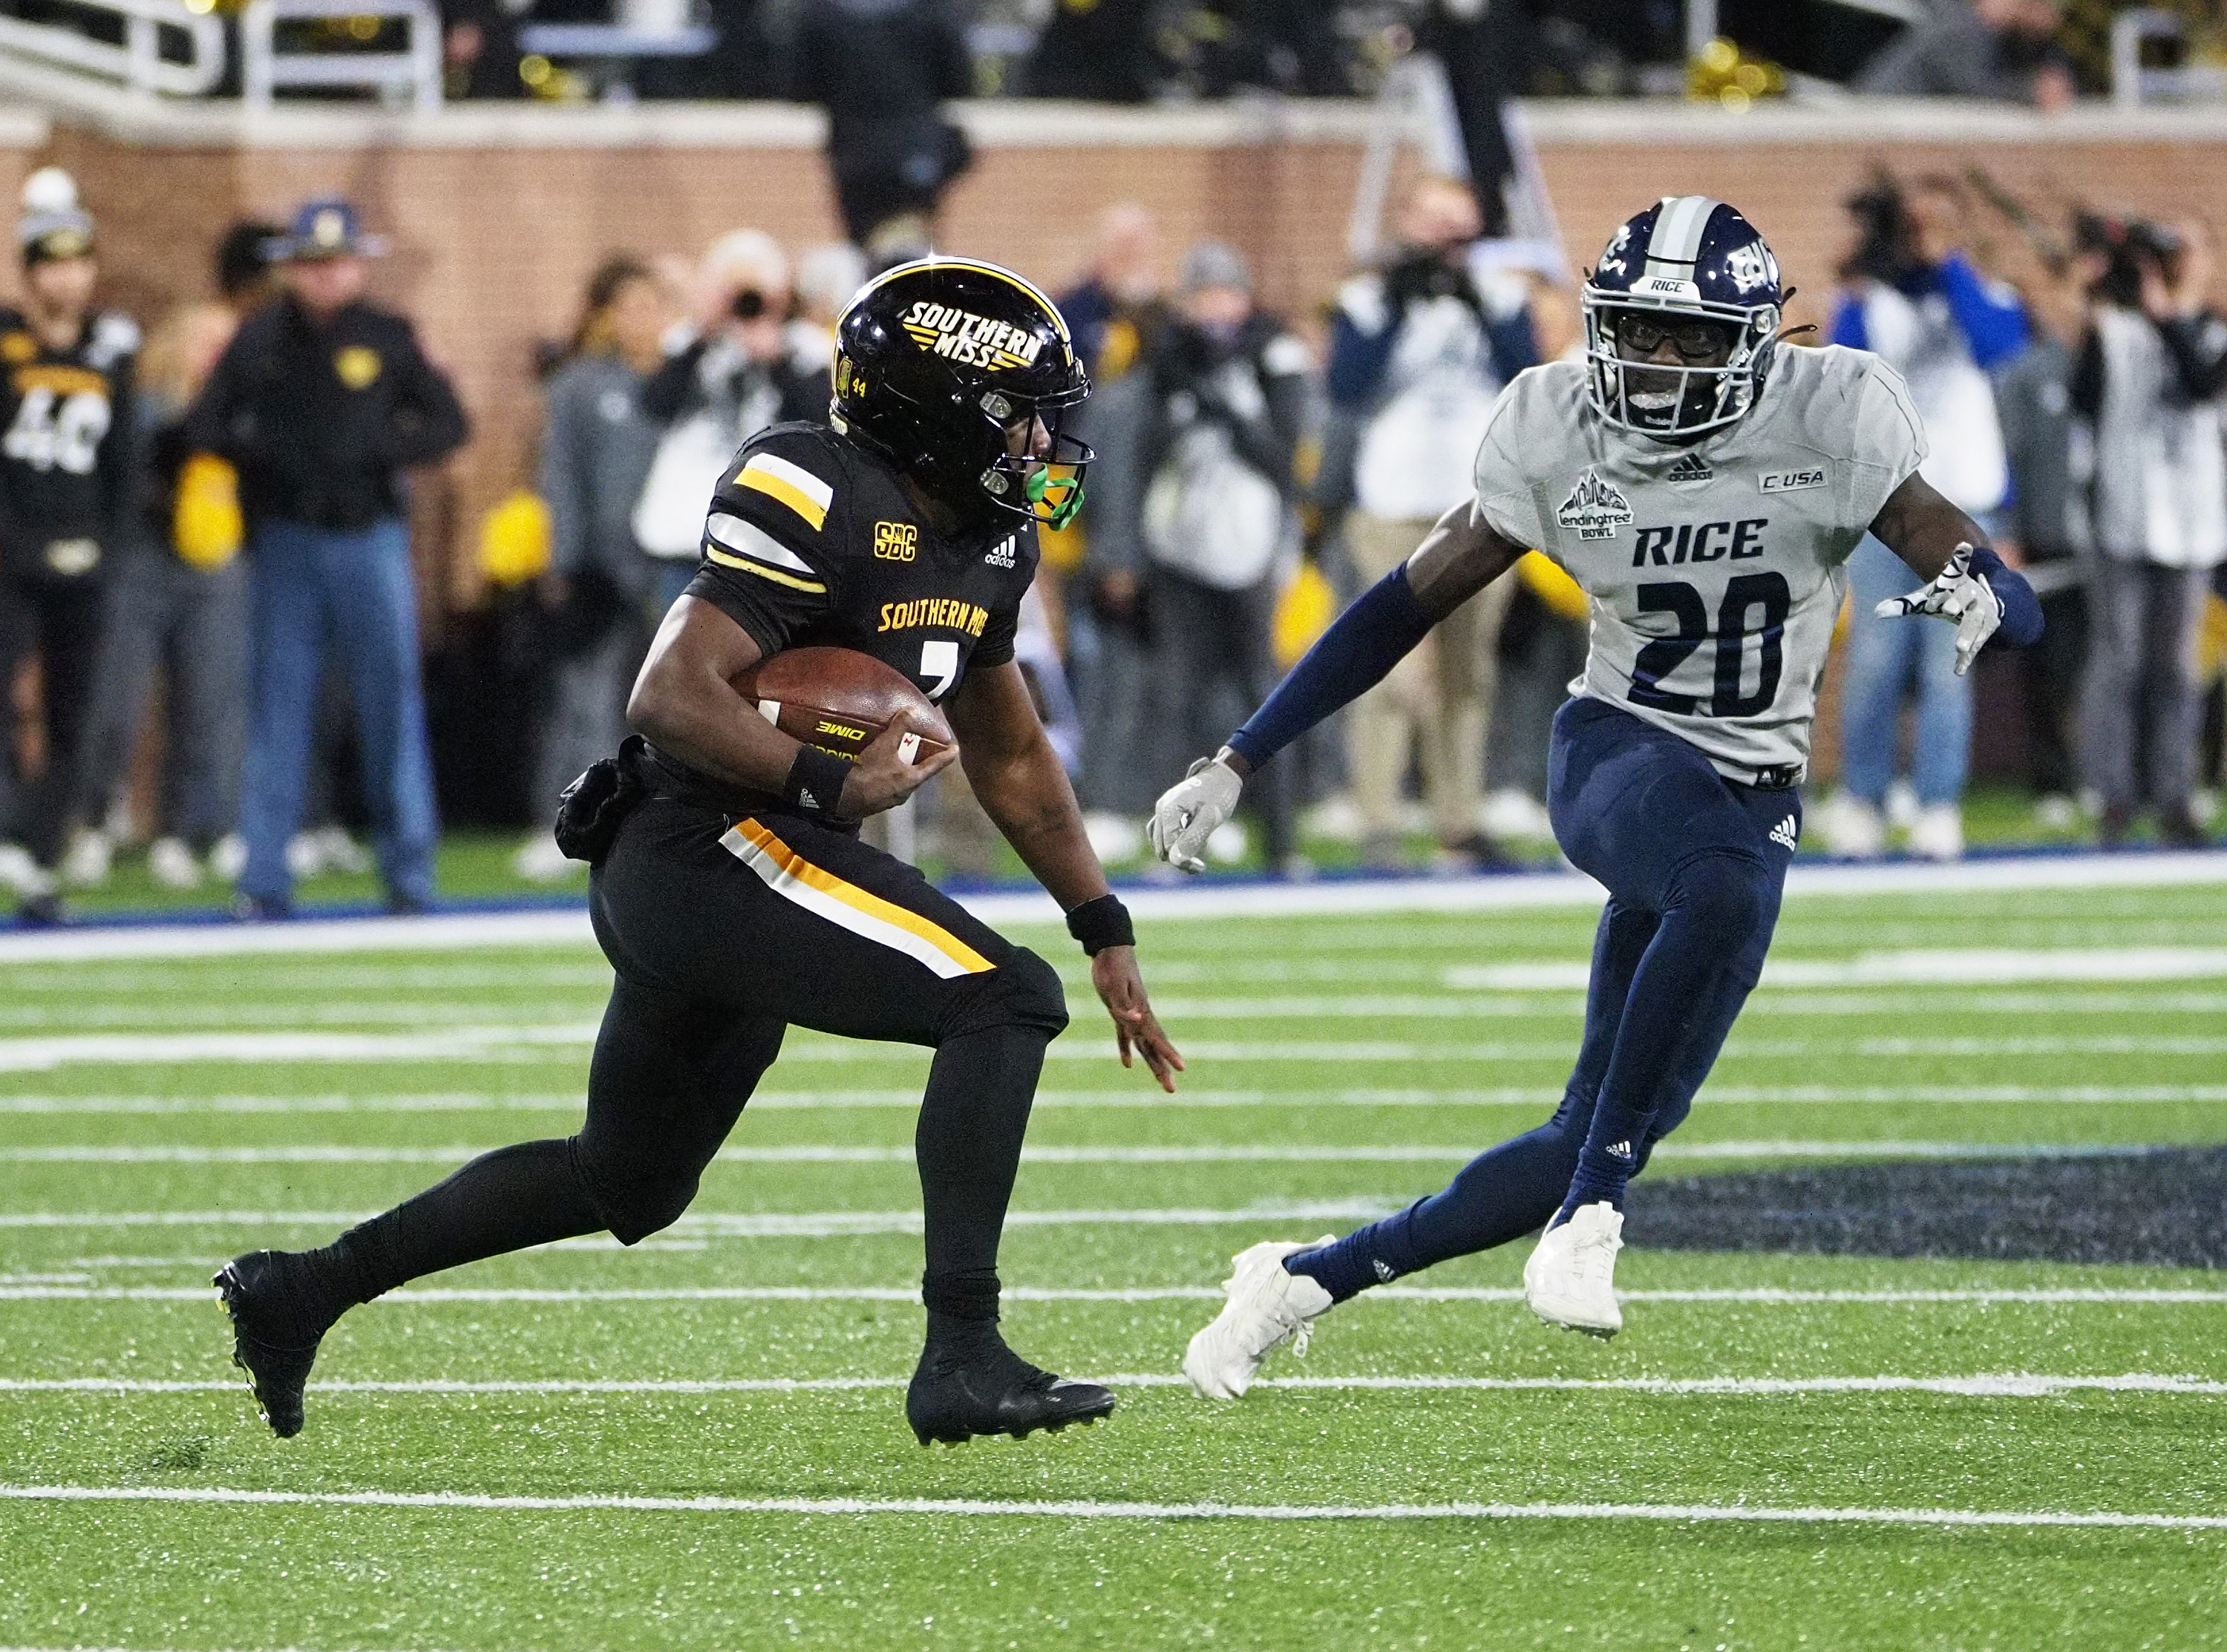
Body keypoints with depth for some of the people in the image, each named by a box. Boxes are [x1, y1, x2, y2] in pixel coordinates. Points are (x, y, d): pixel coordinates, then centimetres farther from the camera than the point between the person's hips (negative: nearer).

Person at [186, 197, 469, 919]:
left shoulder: (388, 337, 2)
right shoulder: (259, 339, 4)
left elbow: (448, 423, 5)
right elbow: (203, 426, 7)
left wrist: (384, 449, -13)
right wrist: (257, 450, -12)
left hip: (370, 539, -1)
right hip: (284, 540, 1)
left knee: (392, 700, -1)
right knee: (277, 704, 1)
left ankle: (409, 871, 5)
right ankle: (264, 878, 3)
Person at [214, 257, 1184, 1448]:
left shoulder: (983, 541, 13)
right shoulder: (818, 499, -16)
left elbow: (1009, 753, 25)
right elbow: (674, 700, -23)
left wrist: (1106, 933, 23)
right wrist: (827, 783, -28)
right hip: (710, 847, -10)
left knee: (628, 1184, 24)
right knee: (1005, 1001, -19)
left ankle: (300, 1292, 34)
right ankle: (961, 1358, -23)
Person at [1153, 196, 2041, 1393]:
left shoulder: (1828, 422, -10)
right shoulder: (1558, 434, -7)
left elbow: (2017, 607, -12)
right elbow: (1408, 606, 2)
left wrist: (1976, 594, -39)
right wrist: (1237, 764, 1)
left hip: (1752, 795, 2)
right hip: (1619, 754, -2)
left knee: (1594, 1143, -1)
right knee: (1726, 890, -39)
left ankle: (1308, 1279, 16)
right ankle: (1590, 1218, -30)